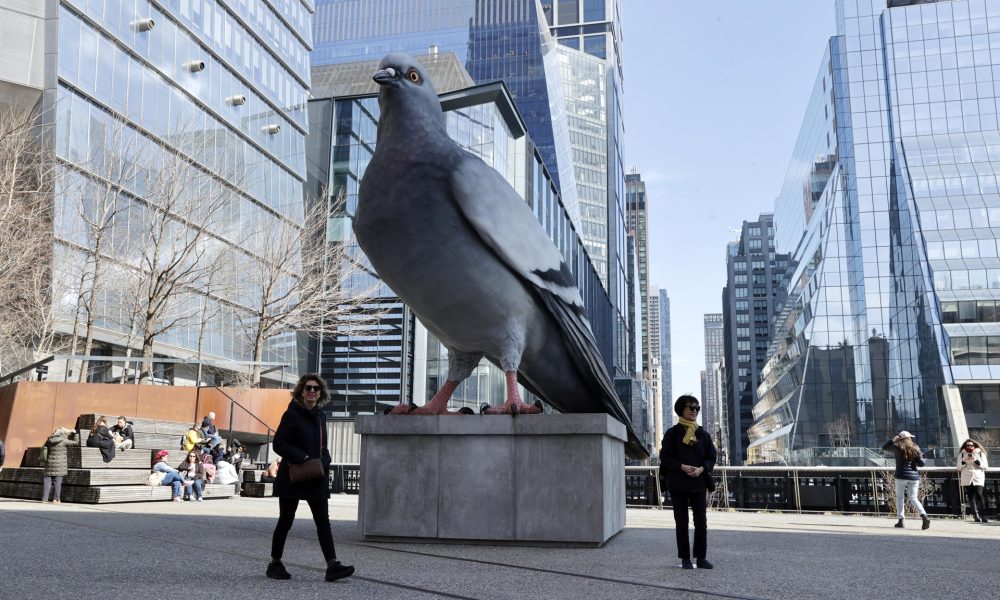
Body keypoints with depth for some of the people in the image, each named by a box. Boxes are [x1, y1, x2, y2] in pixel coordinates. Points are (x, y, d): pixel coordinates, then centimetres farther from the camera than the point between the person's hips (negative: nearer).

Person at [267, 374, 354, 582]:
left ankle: (332, 565, -4)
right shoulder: (292, 414, -9)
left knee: (323, 521, -1)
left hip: (316, 479, 6)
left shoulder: (320, 415, 10)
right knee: (285, 520, 6)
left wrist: (324, 461, -1)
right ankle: (275, 564, 21)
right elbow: (278, 443, -14)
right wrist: (302, 458, -20)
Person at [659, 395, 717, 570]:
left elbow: (711, 457, 7)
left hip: (698, 482, 2)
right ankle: (685, 558, 11)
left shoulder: (703, 434, 8)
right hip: (678, 483, -2)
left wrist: (701, 469, -13)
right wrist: (682, 467, -18)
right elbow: (665, 457, -3)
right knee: (681, 521, 4)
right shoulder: (672, 433, 0)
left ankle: (701, 558, 10)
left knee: (701, 521, 0)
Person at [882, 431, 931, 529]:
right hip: (914, 476, 3)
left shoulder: (897, 447, -2)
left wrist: (893, 440, 16)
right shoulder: (915, 448, 4)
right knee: (913, 498, 5)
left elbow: (884, 447, 14)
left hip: (901, 476, -2)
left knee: (899, 497, 8)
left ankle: (900, 520, 4)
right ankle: (924, 516, -16)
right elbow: (921, 464, 1)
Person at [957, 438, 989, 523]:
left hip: (978, 478, -2)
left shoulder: (980, 454, 9)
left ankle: (983, 516, -14)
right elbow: (959, 467, 8)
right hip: (967, 479, 2)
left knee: (979, 496, -16)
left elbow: (985, 466, 4)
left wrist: (976, 461, -11)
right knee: (971, 497, -1)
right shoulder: (962, 454, 11)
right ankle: (976, 516, 4)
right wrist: (965, 460, -9)